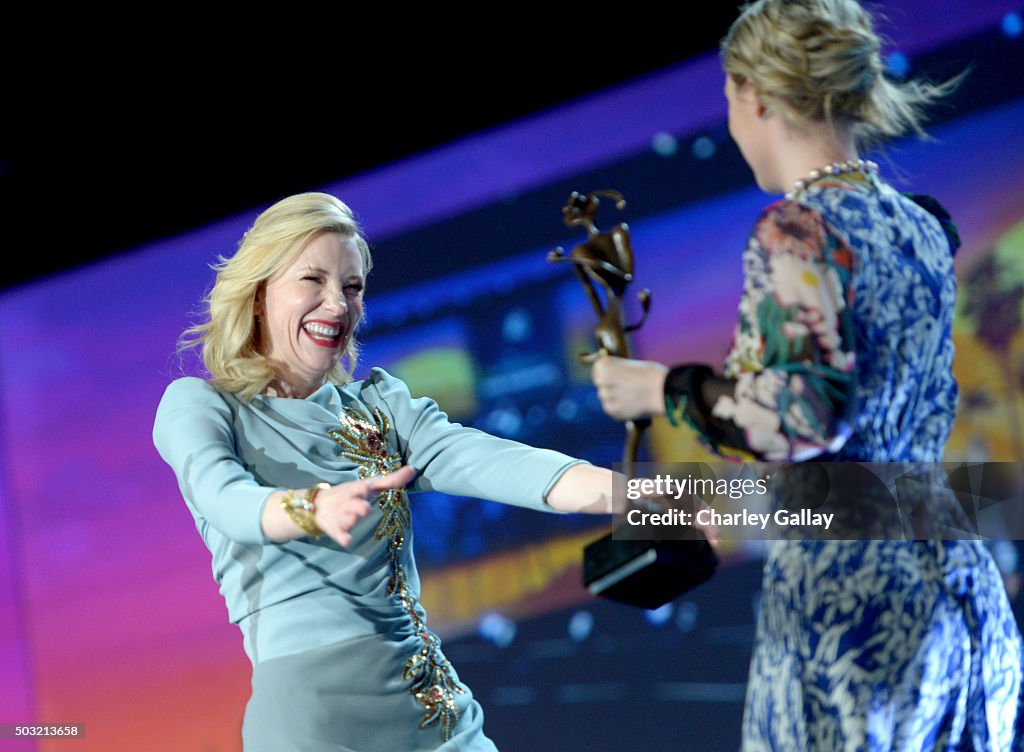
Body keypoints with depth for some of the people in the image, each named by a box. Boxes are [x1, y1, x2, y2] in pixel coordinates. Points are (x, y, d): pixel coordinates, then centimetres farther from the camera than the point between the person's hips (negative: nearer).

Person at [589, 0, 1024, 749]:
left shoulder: (797, 231, -13)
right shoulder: (921, 226, 11)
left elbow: (806, 414, -22)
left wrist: (663, 389, -9)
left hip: (848, 589, -8)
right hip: (956, 573, 8)